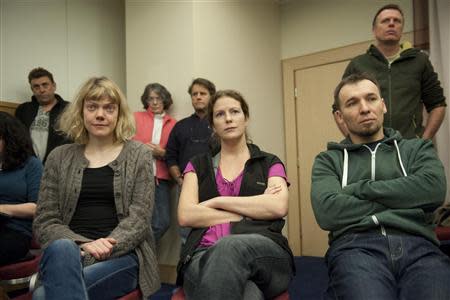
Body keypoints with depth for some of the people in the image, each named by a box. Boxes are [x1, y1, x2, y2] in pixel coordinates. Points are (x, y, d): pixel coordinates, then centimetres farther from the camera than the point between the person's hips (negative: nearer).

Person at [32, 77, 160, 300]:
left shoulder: (138, 154, 7)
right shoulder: (59, 157, 11)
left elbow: (139, 217, -2)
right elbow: (44, 221, 5)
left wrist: (103, 248, -18)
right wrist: (82, 245, -14)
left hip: (122, 256, -3)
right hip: (68, 251, 3)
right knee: (62, 248, -35)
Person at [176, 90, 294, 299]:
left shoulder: (269, 163, 17)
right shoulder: (198, 165, 20)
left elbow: (278, 207, -4)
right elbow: (185, 215, 3)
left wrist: (217, 201, -2)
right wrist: (251, 212, -1)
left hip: (263, 252, 1)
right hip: (206, 254, -1)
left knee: (229, 247, -38)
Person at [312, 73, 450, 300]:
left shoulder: (417, 148, 21)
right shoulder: (328, 160, 17)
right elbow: (327, 212, -3)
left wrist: (359, 189, 0)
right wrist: (403, 205, 0)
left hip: (417, 245, 1)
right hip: (355, 246, -1)